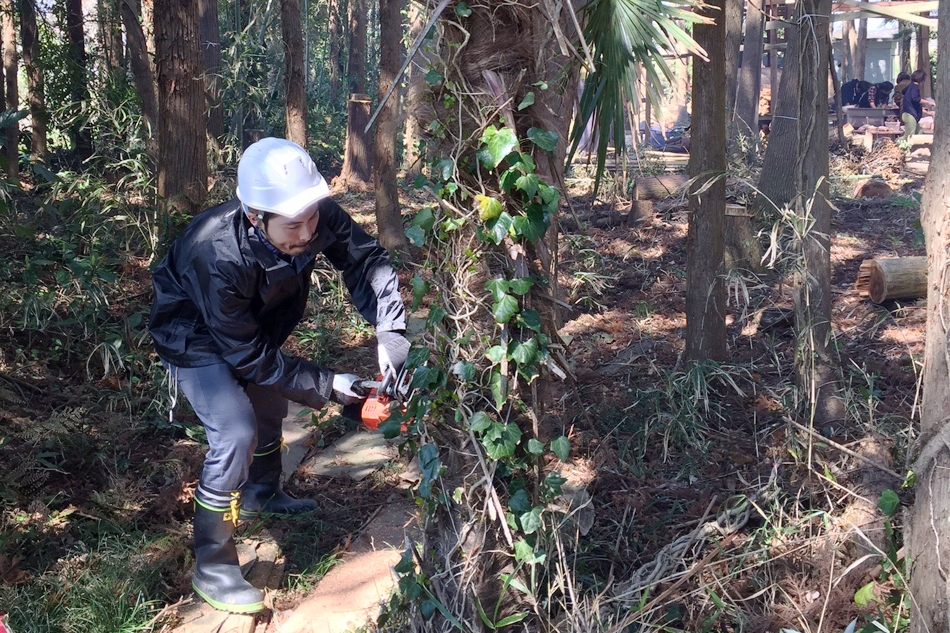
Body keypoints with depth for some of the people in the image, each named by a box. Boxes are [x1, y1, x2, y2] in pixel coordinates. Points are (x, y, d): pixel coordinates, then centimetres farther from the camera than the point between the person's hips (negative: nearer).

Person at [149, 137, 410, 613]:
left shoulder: (317, 216, -30)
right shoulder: (218, 258, -43)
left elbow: (367, 260, -15)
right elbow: (249, 356, -32)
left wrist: (390, 334, -28)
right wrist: (325, 386, -28)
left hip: (254, 325, 7)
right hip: (196, 338, -7)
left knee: (269, 404, 24)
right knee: (236, 433, -21)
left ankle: (261, 495, 52)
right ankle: (212, 566, -6)